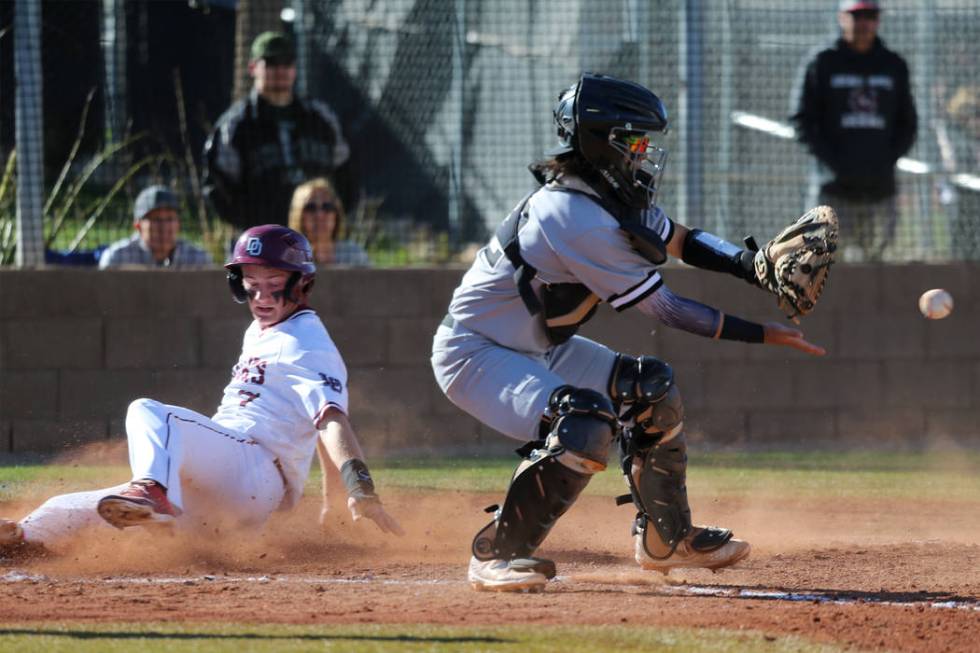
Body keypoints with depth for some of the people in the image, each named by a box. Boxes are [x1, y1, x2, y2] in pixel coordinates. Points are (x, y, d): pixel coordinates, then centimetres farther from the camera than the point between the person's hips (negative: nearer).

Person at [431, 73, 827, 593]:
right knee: (587, 423, -30)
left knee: (651, 389, 12)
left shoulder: (614, 196, 1)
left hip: (535, 348, 10)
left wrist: (756, 268, -9)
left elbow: (682, 241, 10)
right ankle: (498, 552, -19)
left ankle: (665, 537, 26)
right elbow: (664, 308, -23)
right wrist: (762, 334, -18)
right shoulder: (578, 219, -28)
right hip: (474, 354, -10)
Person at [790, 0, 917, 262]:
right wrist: (831, 159, -9)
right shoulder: (823, 64, 4)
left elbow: (907, 124, 17)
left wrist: (889, 158, 1)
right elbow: (803, 121, 2)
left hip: (880, 187, 3)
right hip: (834, 187, -3)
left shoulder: (894, 66, 13)